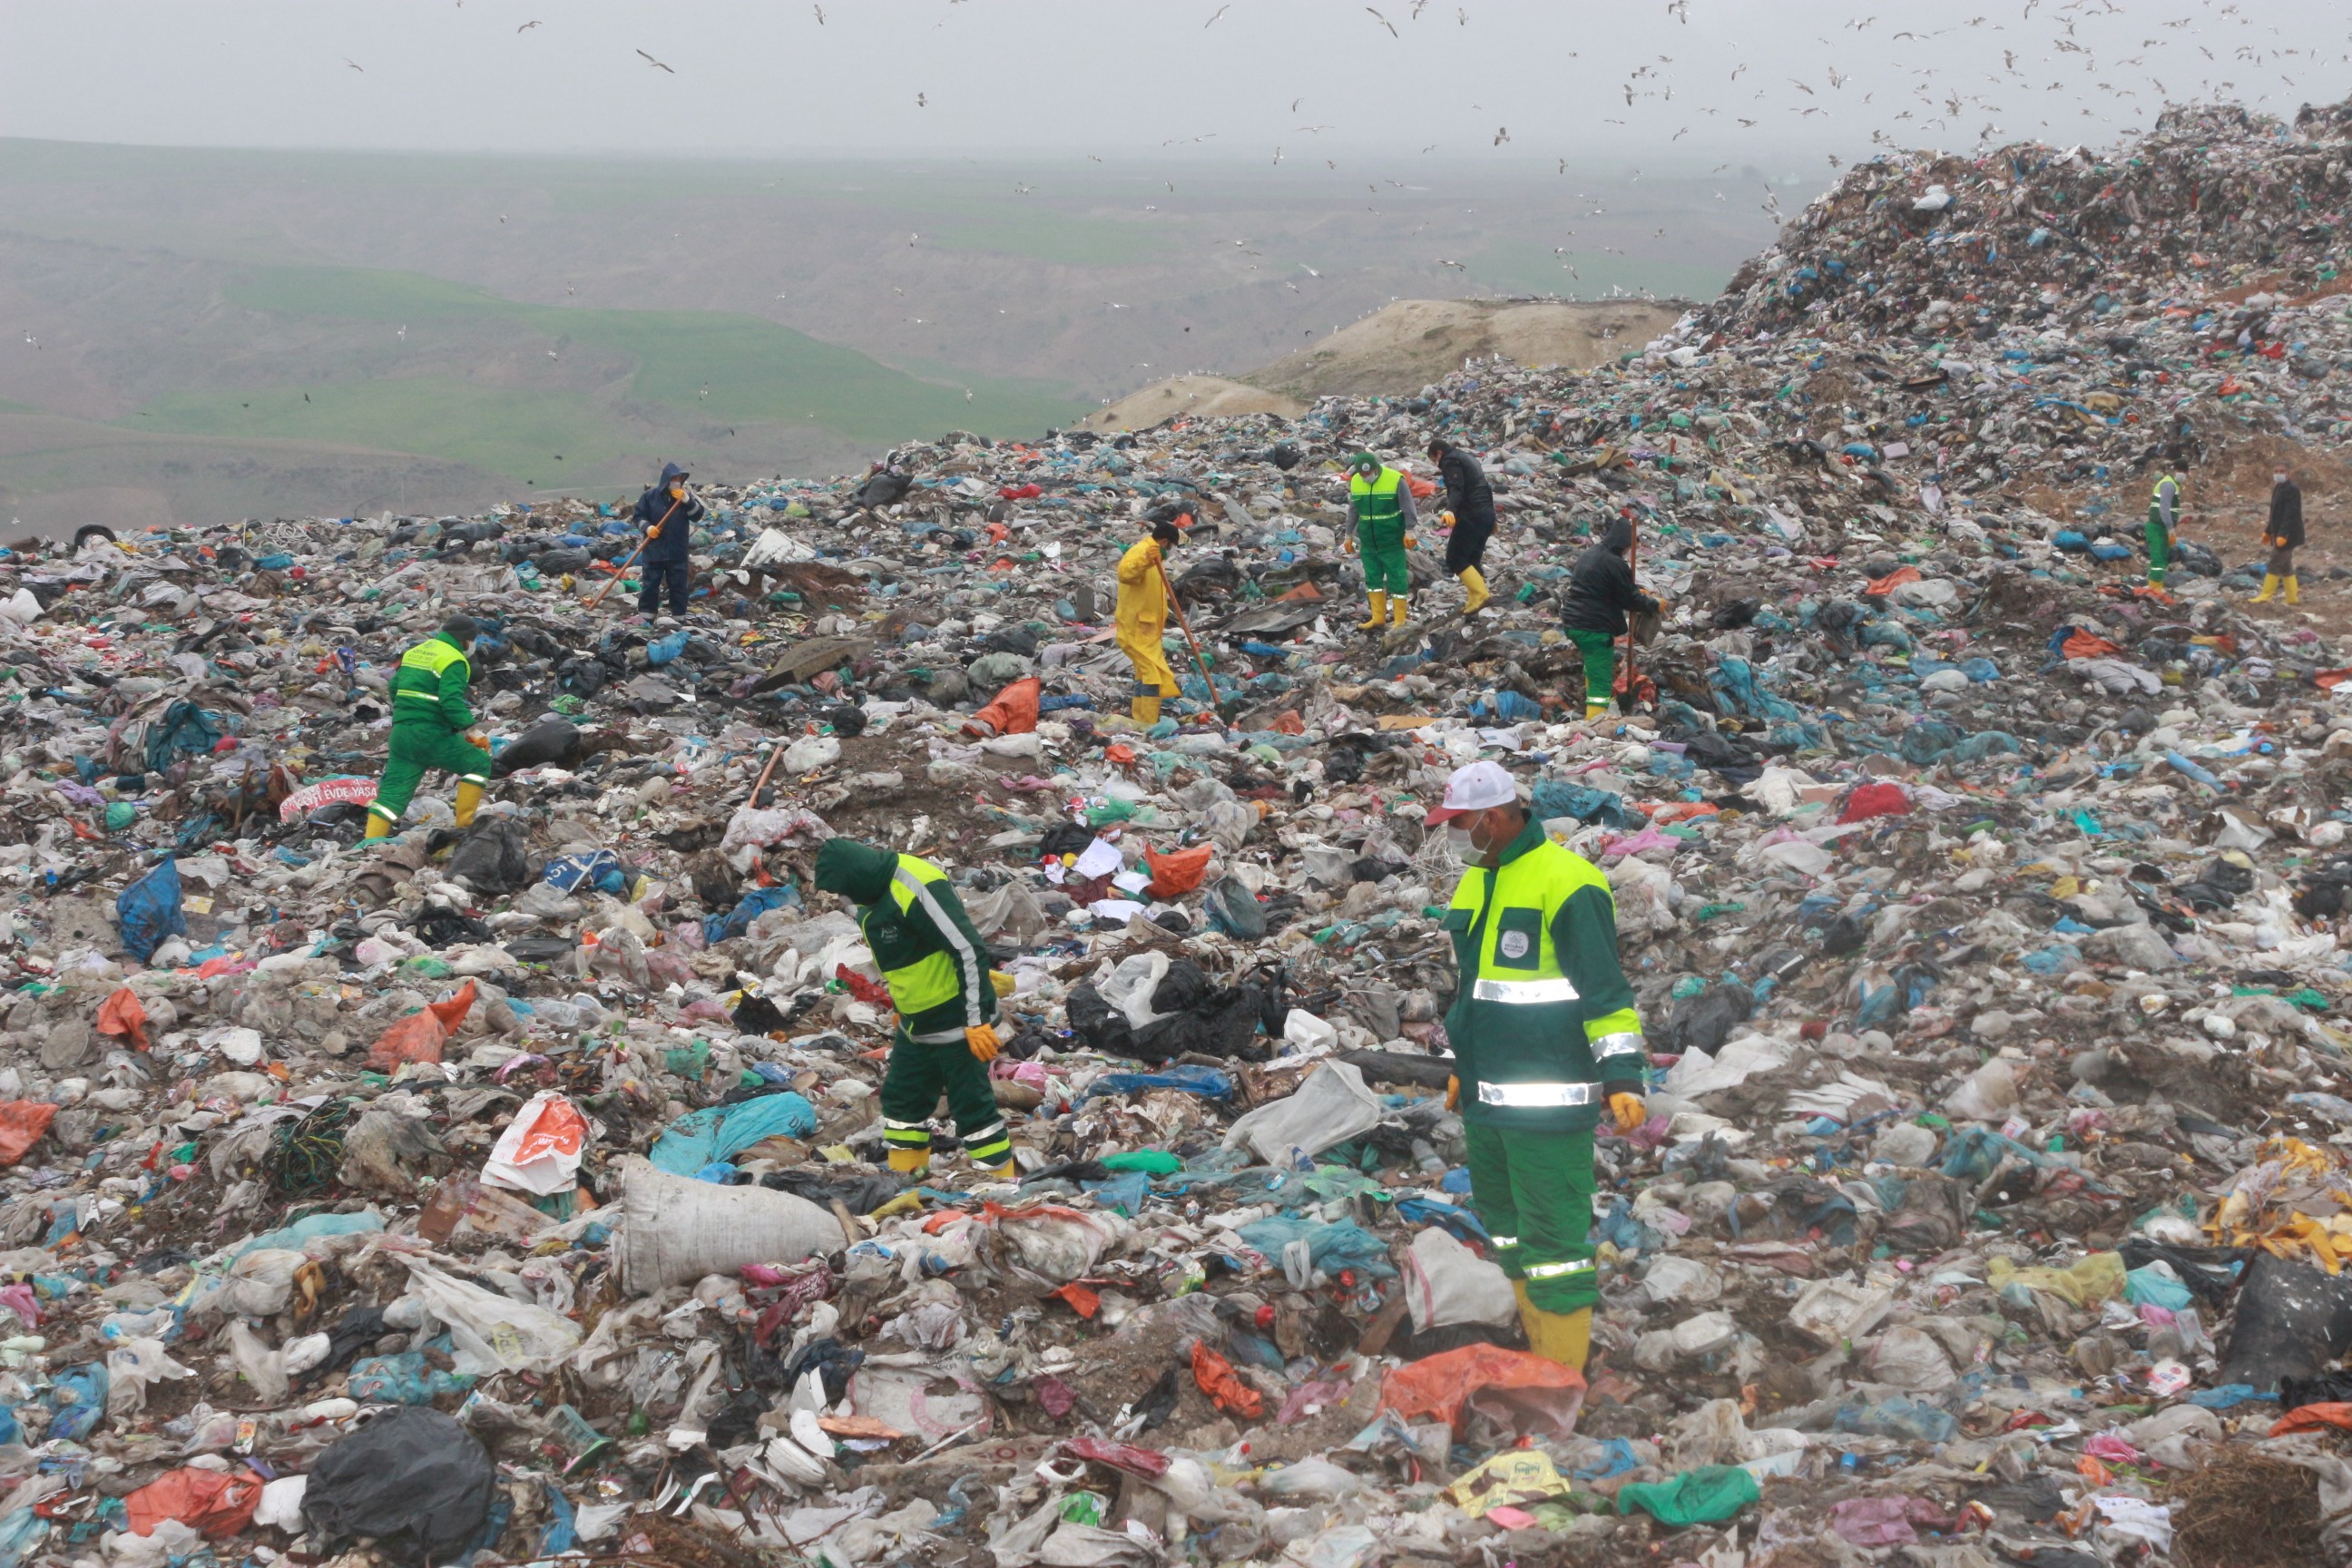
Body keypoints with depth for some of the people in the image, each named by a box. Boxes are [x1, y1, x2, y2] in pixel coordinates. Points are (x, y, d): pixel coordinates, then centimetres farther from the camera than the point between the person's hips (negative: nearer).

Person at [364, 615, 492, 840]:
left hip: (401, 731, 7)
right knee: (479, 763, 8)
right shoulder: (454, 661, -10)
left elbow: (394, 687, 21)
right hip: (432, 736, -7)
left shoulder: (415, 651, 16)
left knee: (393, 792, 7)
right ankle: (464, 824, 5)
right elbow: (451, 701, -22)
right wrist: (469, 728, -17)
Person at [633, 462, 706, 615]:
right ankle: (646, 614, 10)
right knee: (650, 584, 3)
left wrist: (687, 500, -17)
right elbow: (639, 516, 3)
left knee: (678, 585, 5)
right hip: (653, 550, -1)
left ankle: (679, 615, 13)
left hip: (677, 552, 1)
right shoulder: (650, 496, -1)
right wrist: (647, 527, -16)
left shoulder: (686, 495, 3)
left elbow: (698, 515, -5)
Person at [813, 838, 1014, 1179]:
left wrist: (978, 1020, -26)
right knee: (901, 1100, 17)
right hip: (915, 1024, 10)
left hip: (956, 1022, -10)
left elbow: (970, 950, -28)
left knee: (973, 1108, -5)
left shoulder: (916, 887, -27)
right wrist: (902, 1008, 26)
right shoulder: (870, 897, 4)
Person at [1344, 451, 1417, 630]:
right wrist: (1349, 535, 17)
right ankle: (1378, 616, 21)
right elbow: (1353, 511, 12)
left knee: (1396, 577, 0)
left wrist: (1409, 531, -15)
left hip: (1392, 540, -5)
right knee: (1372, 578, 11)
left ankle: (1399, 619, 6)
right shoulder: (1355, 482, 0)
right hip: (1368, 541, 5)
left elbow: (1408, 507, -10)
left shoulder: (1395, 479, -15)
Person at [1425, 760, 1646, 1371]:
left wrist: (1622, 1078, -19)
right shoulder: (1475, 882, 13)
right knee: (1505, 1225, 15)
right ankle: (1539, 1352, 27)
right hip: (1487, 1095, 9)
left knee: (1552, 1230, -6)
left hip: (1546, 1099, -9)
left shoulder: (1565, 883, -14)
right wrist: (1463, 1067, 28)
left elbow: (1604, 989, -15)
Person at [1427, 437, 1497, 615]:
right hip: (1487, 514, 10)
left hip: (1470, 516, -10)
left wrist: (1450, 510, -40)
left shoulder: (1450, 461, -5)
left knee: (1455, 559, -8)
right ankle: (1475, 600, 10)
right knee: (1473, 559, 13)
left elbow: (1456, 489, -23)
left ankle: (1480, 595, -19)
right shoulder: (1468, 458, 25)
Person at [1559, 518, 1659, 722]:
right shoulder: (1615, 564, -16)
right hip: (1595, 627, -9)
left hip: (1572, 622, 9)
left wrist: (1637, 590, 22)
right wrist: (1654, 605, 6)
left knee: (1593, 663, 32)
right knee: (1601, 681, -9)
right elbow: (1629, 599, -9)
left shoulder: (1588, 555, 12)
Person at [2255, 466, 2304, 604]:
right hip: (2279, 534, 10)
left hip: (2288, 535, -10)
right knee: (2285, 567, 12)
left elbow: (2291, 514, -22)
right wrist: (2268, 531, 22)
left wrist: (2283, 535, -27)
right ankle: (2293, 597, 17)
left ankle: (2265, 595, -3)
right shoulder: (2279, 489, 13)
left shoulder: (2292, 490, -16)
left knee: (2274, 565, -6)